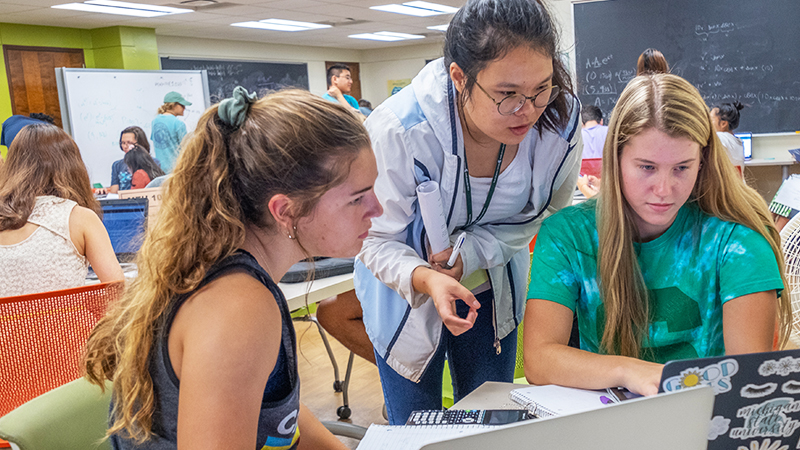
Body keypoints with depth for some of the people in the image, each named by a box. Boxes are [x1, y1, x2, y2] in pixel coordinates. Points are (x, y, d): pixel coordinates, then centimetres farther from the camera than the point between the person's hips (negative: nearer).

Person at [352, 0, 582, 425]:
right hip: (406, 296, -3)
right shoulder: (397, 130, -34)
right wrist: (425, 279, -43)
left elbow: (539, 216, -10)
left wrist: (468, 254, -25)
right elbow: (378, 241, -22)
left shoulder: (560, 120, -23)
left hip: (491, 291, 3)